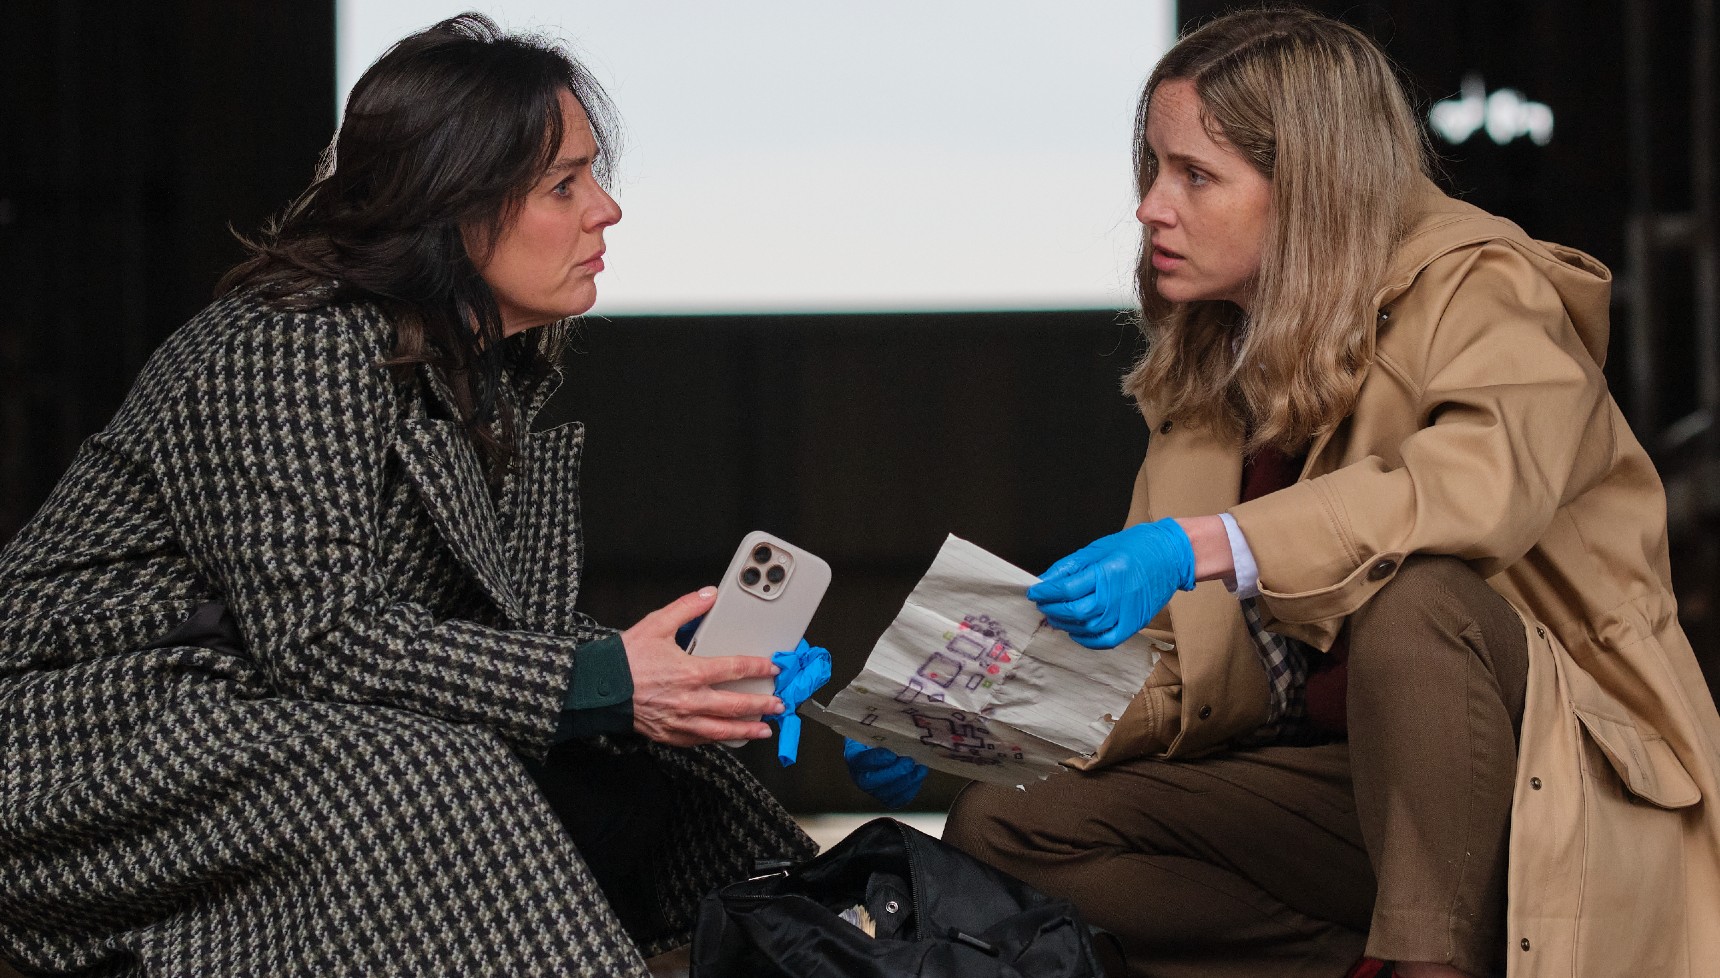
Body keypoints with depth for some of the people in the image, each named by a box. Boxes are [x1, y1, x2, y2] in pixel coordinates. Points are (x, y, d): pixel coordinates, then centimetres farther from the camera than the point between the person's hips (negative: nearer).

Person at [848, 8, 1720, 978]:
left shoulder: (1478, 292, -9)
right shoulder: (1213, 368, 13)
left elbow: (1492, 475, -34)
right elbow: (1174, 672, 12)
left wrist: (1201, 545, -42)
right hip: (1348, 779, 7)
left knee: (1410, 592, -38)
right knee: (999, 825, -8)